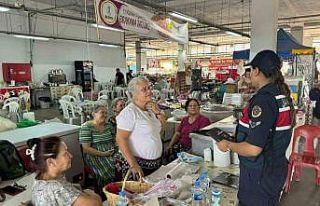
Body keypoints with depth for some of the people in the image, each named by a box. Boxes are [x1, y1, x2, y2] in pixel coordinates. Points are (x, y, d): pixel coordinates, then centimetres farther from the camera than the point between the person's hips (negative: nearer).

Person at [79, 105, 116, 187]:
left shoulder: (107, 125, 14)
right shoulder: (86, 127, -5)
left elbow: (114, 140, 21)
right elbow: (86, 149, -11)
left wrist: (114, 149, -1)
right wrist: (103, 154, -18)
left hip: (111, 154, 6)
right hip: (95, 156, -6)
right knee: (111, 170, -30)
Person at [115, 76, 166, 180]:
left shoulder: (151, 108, 7)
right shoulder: (129, 112, -17)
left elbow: (163, 126, 13)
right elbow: (120, 139, -21)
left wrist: (157, 112, -5)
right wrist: (133, 165, -25)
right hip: (138, 165, -8)